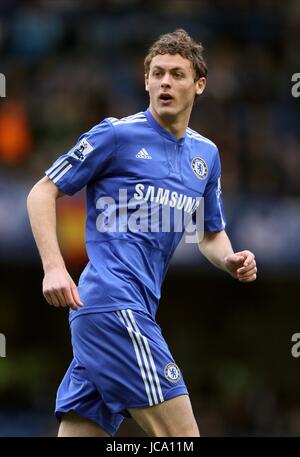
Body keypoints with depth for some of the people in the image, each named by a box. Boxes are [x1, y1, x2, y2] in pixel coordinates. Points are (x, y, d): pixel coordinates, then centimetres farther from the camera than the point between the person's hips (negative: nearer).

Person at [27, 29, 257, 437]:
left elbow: (211, 235, 29)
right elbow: (43, 193, 0)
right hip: (112, 304, -8)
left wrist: (231, 260, 5)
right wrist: (54, 267, -13)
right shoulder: (117, 134, -2)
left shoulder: (206, 154, 18)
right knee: (181, 434, -13)